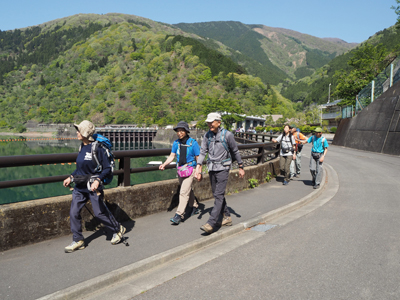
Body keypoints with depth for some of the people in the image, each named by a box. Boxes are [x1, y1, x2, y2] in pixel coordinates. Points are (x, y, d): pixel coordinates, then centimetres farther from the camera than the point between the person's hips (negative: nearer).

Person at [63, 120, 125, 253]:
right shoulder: (82, 147, 8)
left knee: (99, 213, 0)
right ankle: (78, 241, 16)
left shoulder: (97, 148, -16)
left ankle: (118, 229, 24)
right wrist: (71, 177, 15)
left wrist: (97, 180, -25)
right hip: (80, 187, 8)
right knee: (74, 212, 3)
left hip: (93, 187, -7)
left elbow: (107, 168, -15)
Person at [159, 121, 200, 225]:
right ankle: (194, 206, 40)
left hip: (189, 169, -6)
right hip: (180, 169, 6)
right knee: (188, 189, 20)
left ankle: (179, 215, -12)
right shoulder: (176, 143, 2)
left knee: (184, 192, -13)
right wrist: (164, 164, -15)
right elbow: (172, 156, 2)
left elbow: (198, 158, -6)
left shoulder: (193, 143, -11)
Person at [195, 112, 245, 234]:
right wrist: (198, 167, -11)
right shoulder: (207, 135, 5)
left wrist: (241, 167, 6)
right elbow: (202, 152, 1)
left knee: (219, 195, -12)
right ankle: (227, 217, 28)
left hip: (223, 168, -6)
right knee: (217, 194, 12)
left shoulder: (227, 135, -8)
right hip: (211, 168, 6)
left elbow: (235, 152, 2)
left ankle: (211, 223, -15)